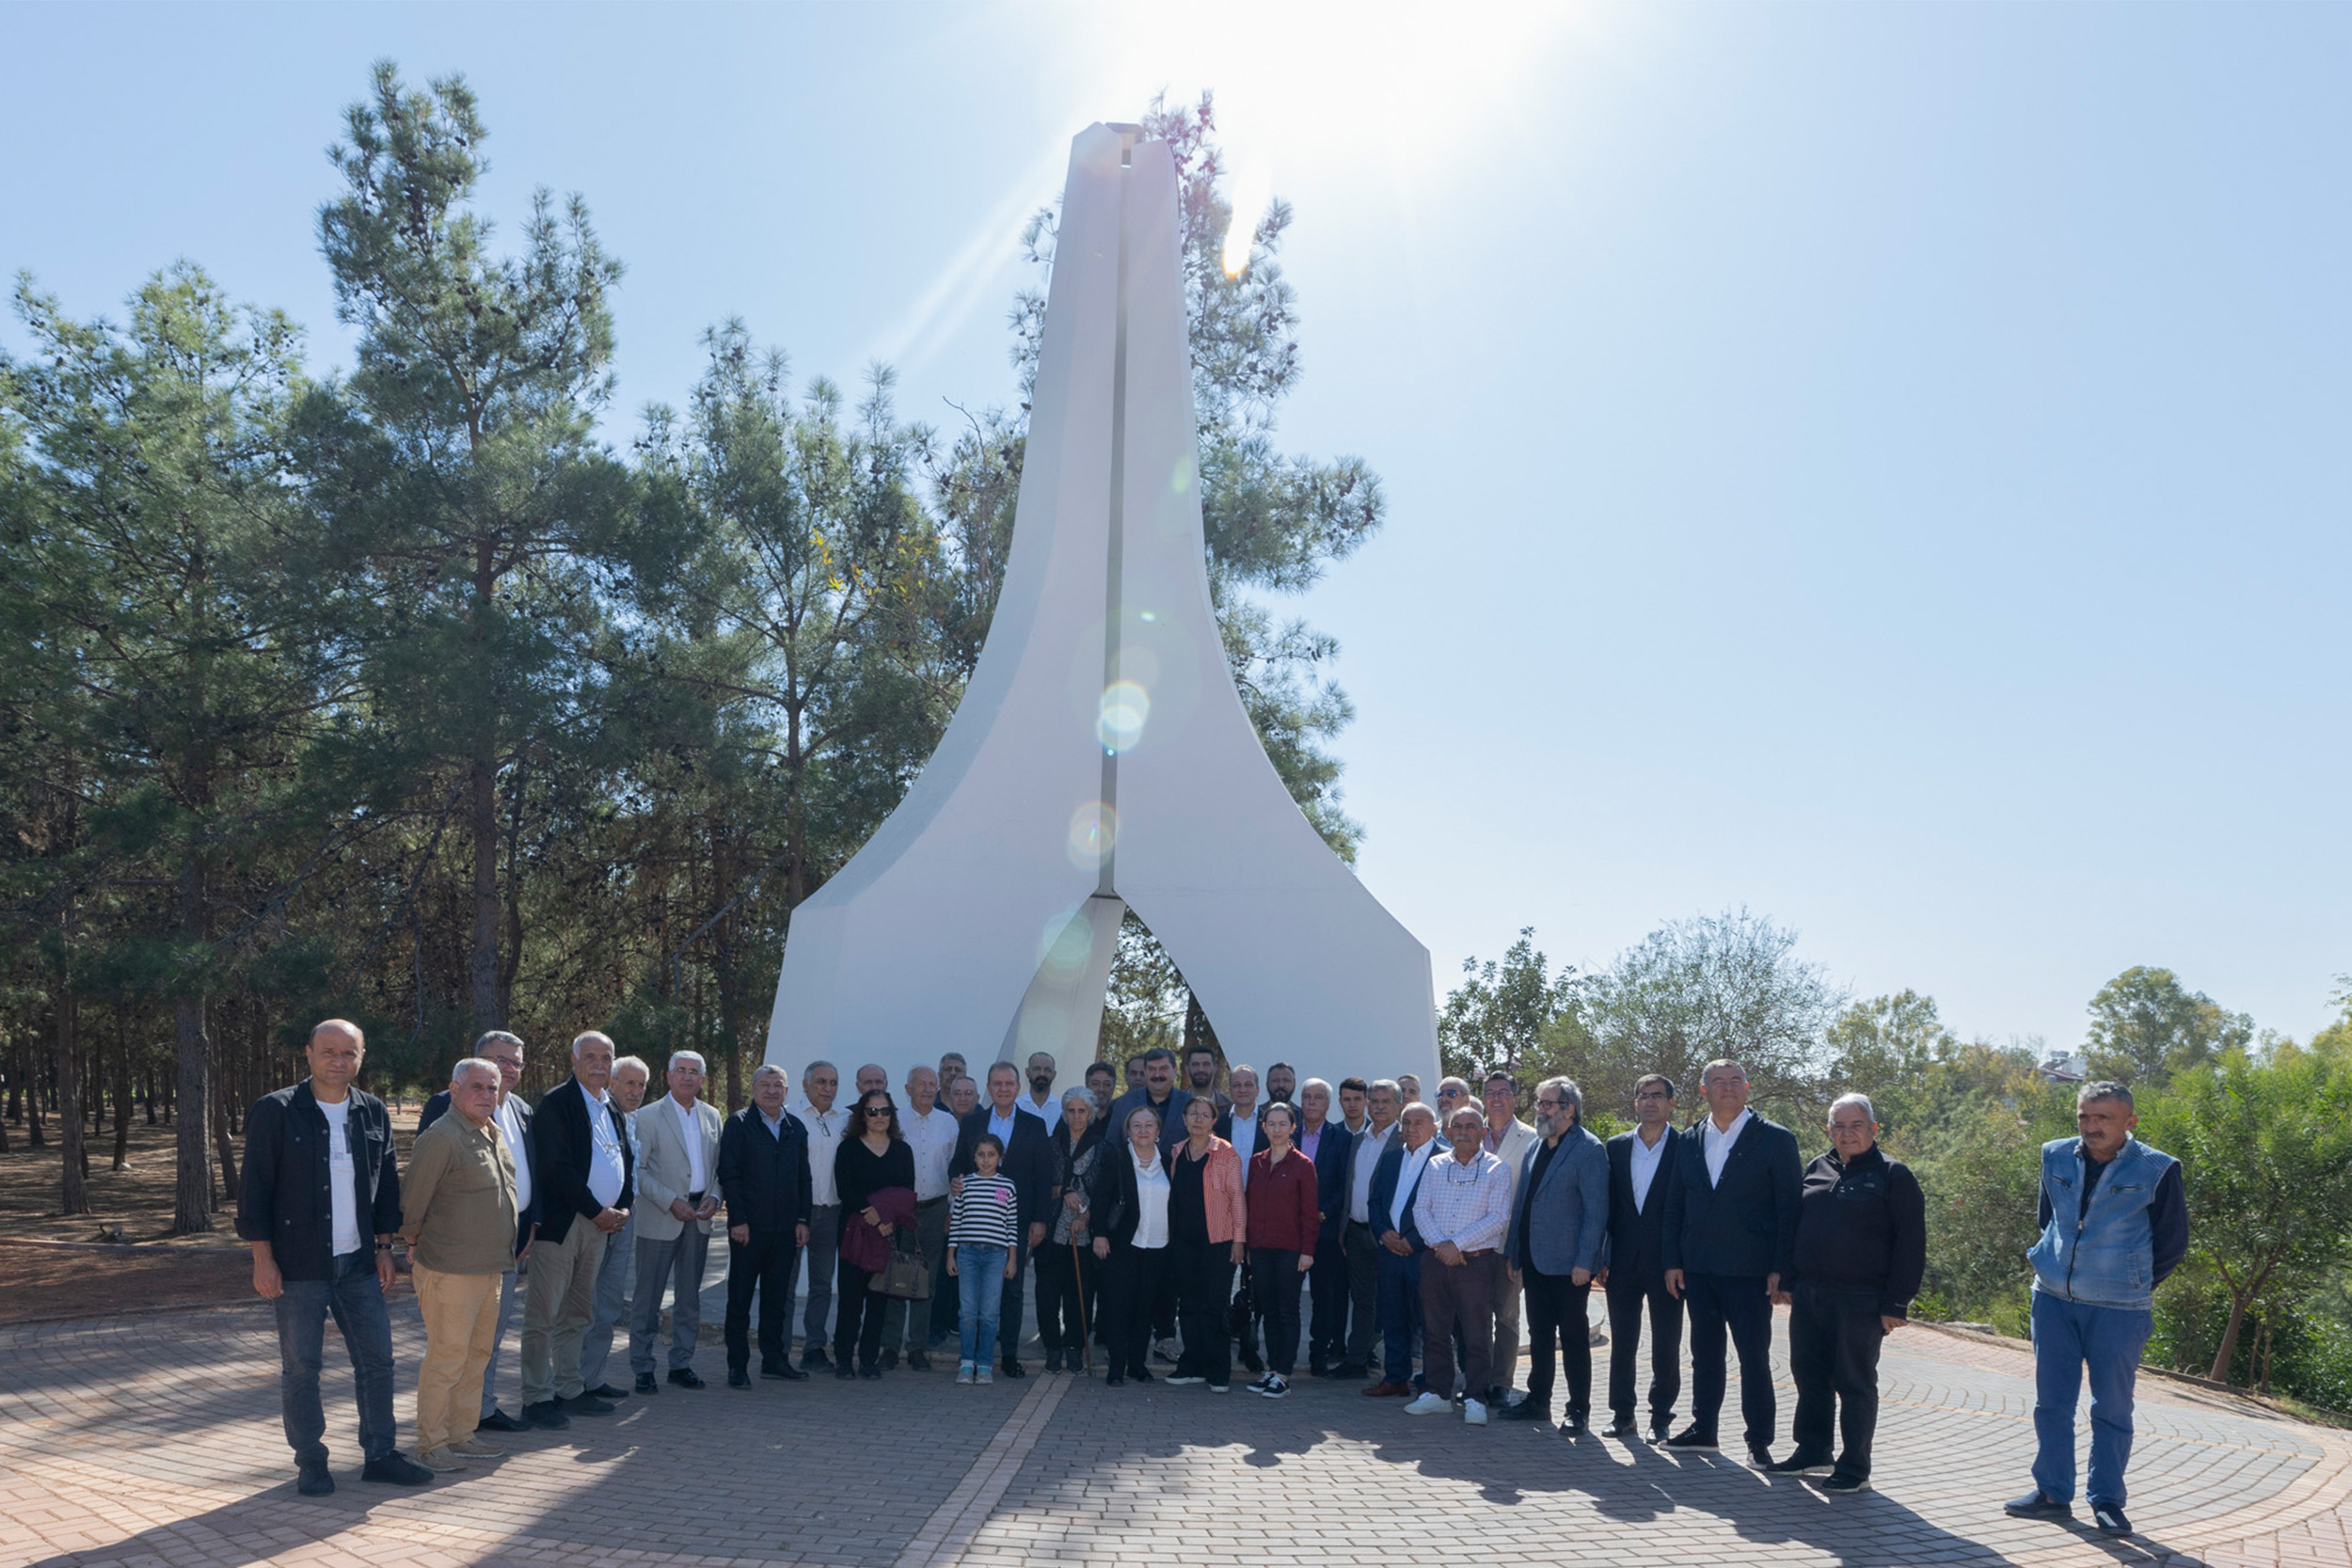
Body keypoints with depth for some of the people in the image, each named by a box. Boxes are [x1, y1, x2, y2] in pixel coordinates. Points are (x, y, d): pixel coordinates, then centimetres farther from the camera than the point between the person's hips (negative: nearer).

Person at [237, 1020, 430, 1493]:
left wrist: (383, 1246, 11)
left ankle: (381, 1454, 16)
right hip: (299, 1267, -4)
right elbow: (254, 1190, -7)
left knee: (377, 1359, 6)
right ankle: (310, 1462, 18)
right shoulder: (274, 1112, -6)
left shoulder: (373, 1113, 8)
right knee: (300, 1367, 4)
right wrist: (263, 1259, -9)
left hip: (358, 1264, 4)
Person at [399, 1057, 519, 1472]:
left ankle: (462, 1435, 24)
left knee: (477, 1355, 14)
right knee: (446, 1359, -3)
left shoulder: (493, 1136, 14)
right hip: (450, 1271, -9)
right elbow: (413, 1204, -11)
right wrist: (417, 1249, -1)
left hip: (488, 1268, 9)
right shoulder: (441, 1138, -15)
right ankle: (431, 1445, 8)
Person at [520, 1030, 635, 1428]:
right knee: (544, 1314, -3)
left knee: (576, 1313, 14)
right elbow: (557, 1167, -16)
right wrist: (597, 1211, -14)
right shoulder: (556, 1103, -9)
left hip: (600, 1222, 8)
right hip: (560, 1222, -8)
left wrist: (623, 1206, 3)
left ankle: (569, 1390, 22)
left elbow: (624, 1159, 20)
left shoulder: (612, 1106, 16)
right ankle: (536, 1398, 3)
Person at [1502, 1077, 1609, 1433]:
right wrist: (1512, 1251, 14)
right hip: (1534, 1261, 7)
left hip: (1568, 1264, -7)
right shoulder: (1536, 1147, 13)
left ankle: (1578, 1410, 12)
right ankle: (1538, 1401, 25)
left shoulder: (1588, 1149, -10)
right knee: (1539, 1334, 15)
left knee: (1573, 1338, 2)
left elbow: (1596, 1210, -14)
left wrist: (1584, 1262, -18)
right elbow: (1521, 1200, 17)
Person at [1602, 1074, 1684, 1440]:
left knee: (1666, 1345, 4)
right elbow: (1607, 1205, 8)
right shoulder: (1617, 1147, 8)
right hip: (1624, 1260, 3)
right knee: (1622, 1341, 9)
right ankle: (1622, 1414, 19)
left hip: (1666, 1261, -3)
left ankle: (1661, 1416, 17)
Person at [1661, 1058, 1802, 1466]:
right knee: (1704, 1352, 14)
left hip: (1749, 1269, -4)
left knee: (1754, 1356, 0)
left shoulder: (1775, 1139, -4)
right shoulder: (1688, 1142, 10)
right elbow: (1674, 1206, 13)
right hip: (1697, 1268, 5)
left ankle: (1759, 1441, 11)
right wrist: (1673, 1261, 6)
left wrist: (1781, 1268, -11)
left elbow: (1790, 1208, -6)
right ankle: (1702, 1428, 25)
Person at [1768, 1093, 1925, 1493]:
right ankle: (1812, 1452, 25)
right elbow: (1793, 1225, 18)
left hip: (1860, 1303, -5)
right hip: (1809, 1296, 6)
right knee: (1809, 1376, 12)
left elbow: (1911, 1245, -7)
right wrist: (1790, 1283, 12)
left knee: (1855, 1383, 2)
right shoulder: (1816, 1170, 12)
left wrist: (1896, 1305, -11)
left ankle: (1855, 1468, 12)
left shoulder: (1894, 1176, -3)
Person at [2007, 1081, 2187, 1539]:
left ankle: (2107, 1501, 18)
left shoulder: (2156, 1170, -8)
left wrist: (2133, 1285, 3)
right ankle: (2052, 1492, 20)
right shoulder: (2056, 1157, 3)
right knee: (2051, 1401, 9)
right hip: (2053, 1299, 4)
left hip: (2118, 1310, -4)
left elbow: (2173, 1243, 1)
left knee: (2112, 1408, 5)